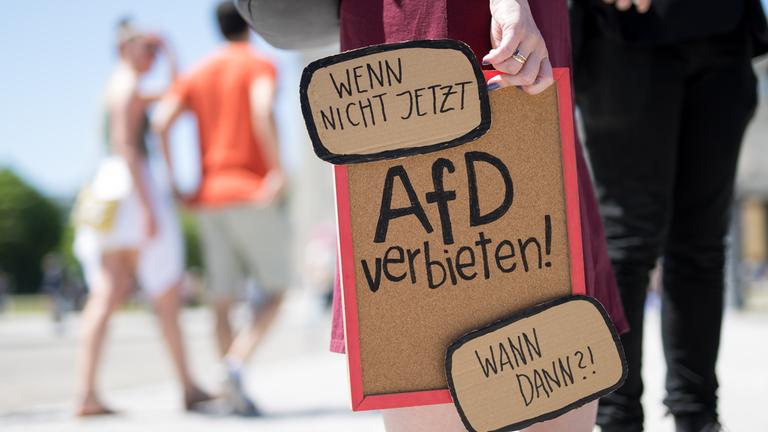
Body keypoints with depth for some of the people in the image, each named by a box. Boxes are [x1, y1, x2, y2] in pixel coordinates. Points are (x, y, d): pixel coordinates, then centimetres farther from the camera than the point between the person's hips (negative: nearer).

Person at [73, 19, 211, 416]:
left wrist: (170, 55, 20)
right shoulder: (127, 84, -7)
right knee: (167, 296, 0)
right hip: (131, 186, -9)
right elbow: (125, 145, -18)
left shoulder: (120, 86, 22)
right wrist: (147, 205, -22)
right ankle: (188, 387, 5)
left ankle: (86, 394, -9)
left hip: (105, 187, 9)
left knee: (105, 297, 0)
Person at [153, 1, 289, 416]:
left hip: (209, 199, 5)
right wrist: (277, 170, -21)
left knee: (222, 301, 7)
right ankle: (236, 363, -21)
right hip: (252, 194, -5)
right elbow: (262, 109, -22)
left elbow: (160, 122, 1)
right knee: (274, 288, 2)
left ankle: (236, 394, 1)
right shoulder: (259, 64, 0)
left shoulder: (197, 74, 16)